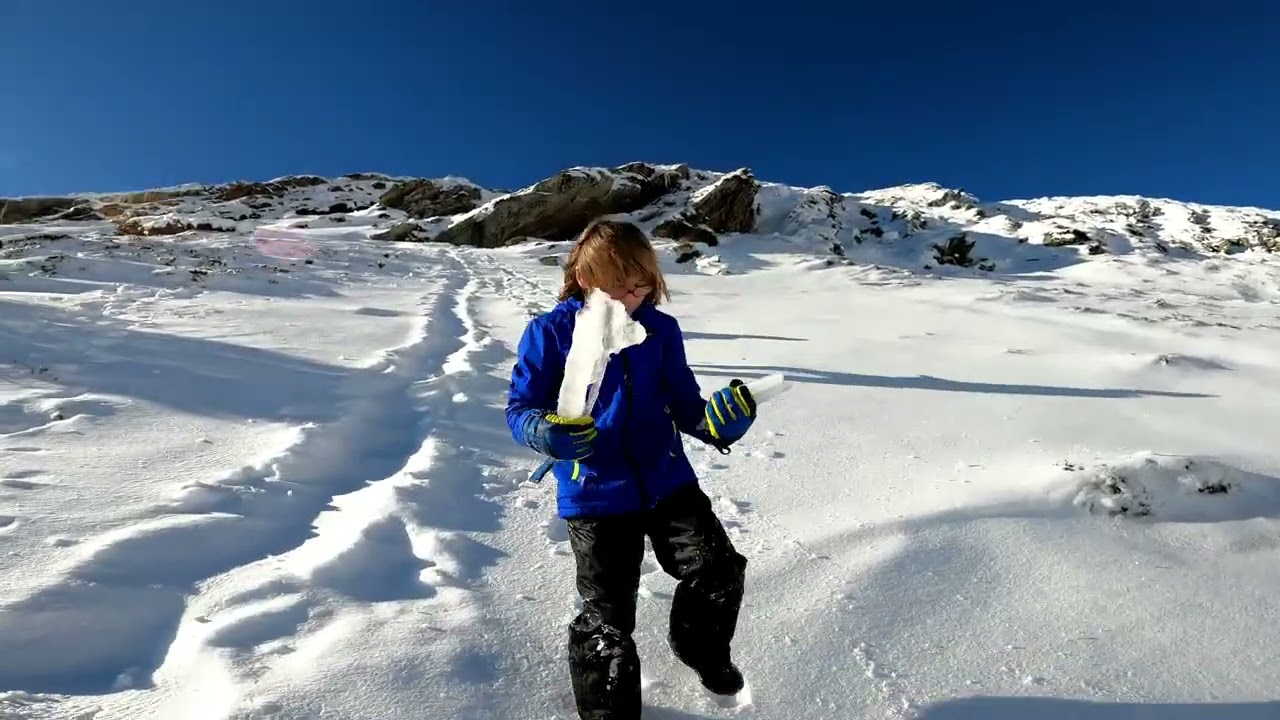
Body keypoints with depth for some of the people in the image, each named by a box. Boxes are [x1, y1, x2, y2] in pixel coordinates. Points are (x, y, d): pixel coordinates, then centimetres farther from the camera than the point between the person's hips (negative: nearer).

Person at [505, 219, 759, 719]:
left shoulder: (661, 330, 0)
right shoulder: (551, 332, -9)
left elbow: (683, 404, 5)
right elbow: (520, 408, -6)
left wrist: (717, 420, -17)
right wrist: (545, 433, -29)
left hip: (667, 480, 3)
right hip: (595, 496, -2)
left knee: (719, 568, 1)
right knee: (606, 615, 5)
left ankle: (700, 646, 36)